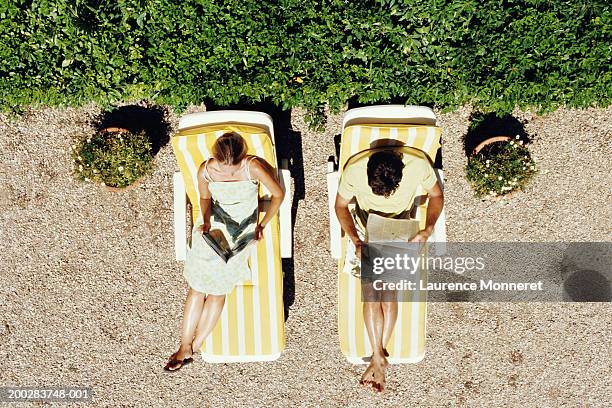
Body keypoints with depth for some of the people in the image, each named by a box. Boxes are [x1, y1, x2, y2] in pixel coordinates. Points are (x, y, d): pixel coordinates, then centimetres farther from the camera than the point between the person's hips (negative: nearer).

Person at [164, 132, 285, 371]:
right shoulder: (206, 171, -12)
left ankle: (194, 347, 5)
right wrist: (205, 221, -10)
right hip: (212, 226, 2)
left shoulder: (254, 167, -20)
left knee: (217, 289, -9)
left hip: (241, 230, -2)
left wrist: (262, 225, -9)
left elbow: (278, 194, -7)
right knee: (197, 287, -6)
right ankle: (185, 346, 6)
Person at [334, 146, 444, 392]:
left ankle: (378, 357, -1)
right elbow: (341, 205, -9)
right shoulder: (355, 169, -28)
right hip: (366, 228, 0)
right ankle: (380, 357, -5)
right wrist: (356, 241, -21)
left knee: (389, 286, -14)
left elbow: (436, 195, -6)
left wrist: (429, 229, -22)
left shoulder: (418, 163, -27)